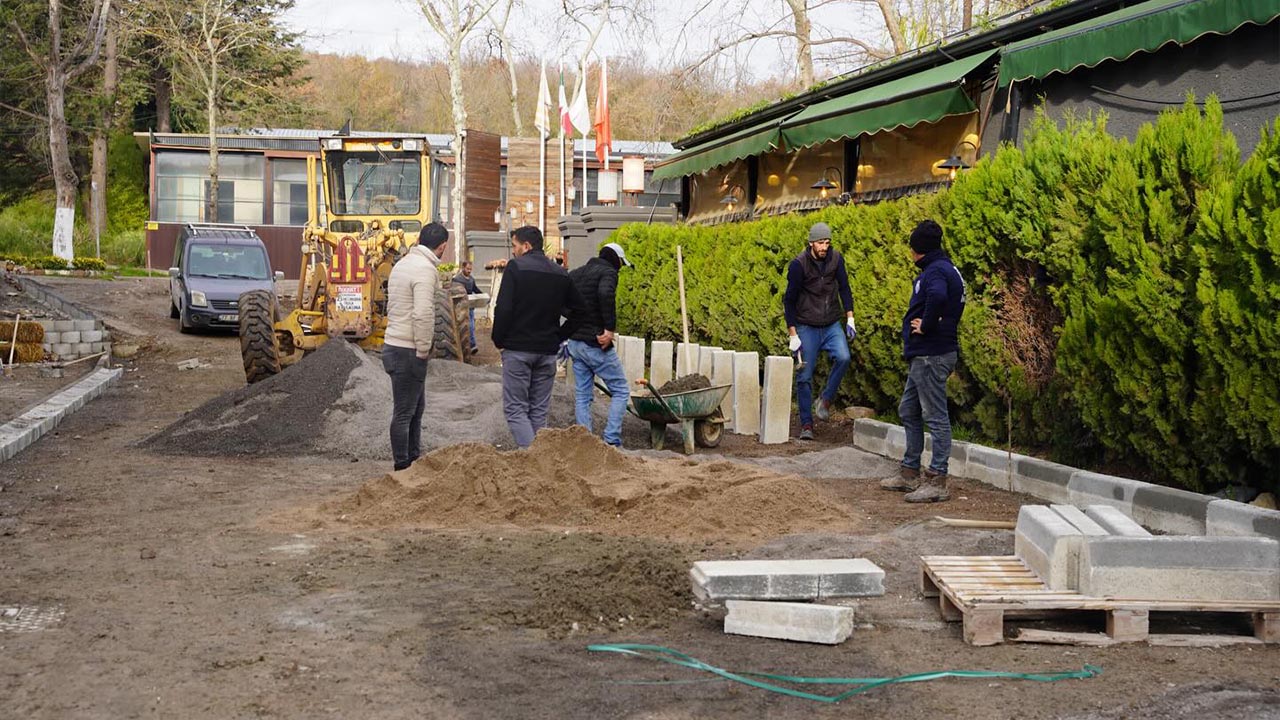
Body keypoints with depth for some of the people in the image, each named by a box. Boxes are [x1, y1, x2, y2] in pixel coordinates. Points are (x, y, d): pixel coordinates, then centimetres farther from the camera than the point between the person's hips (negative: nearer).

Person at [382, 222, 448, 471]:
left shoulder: (402, 263, 13)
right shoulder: (426, 270, -17)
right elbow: (423, 315, -26)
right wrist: (423, 350, -15)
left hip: (394, 344, 10)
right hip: (408, 351, -10)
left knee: (416, 406, 20)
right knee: (404, 412, -2)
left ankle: (414, 459, 28)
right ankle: (402, 467, 5)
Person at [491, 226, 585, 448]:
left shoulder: (515, 267, -7)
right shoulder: (561, 274, 11)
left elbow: (503, 309, -14)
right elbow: (578, 310, 14)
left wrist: (499, 340, -3)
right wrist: (558, 337, 13)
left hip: (518, 349, -5)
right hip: (548, 351, 5)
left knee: (515, 409, -2)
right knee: (539, 411, 12)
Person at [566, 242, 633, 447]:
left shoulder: (576, 273, 17)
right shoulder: (608, 272, -7)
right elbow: (606, 293, -29)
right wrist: (610, 328, -24)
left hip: (575, 343, 7)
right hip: (596, 344, -7)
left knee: (582, 396, 11)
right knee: (621, 390, 4)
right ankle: (612, 441, -4)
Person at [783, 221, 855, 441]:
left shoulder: (836, 258, -2)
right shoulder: (799, 264, -13)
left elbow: (844, 289, 9)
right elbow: (789, 300, -8)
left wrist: (850, 319, 2)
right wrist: (793, 334, -10)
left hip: (831, 324, 3)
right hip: (807, 327, -3)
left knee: (843, 357, -23)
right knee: (804, 377, -3)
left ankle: (826, 398, -2)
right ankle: (806, 424, 6)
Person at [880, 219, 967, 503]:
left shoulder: (936, 271, -16)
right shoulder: (944, 269, 17)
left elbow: (937, 296, -38)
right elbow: (951, 304, 25)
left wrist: (926, 326, -24)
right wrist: (926, 325, 9)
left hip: (931, 356, -11)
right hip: (923, 356, 11)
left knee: (935, 416, -7)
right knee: (909, 411, 18)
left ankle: (937, 481, -3)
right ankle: (910, 472, 27)